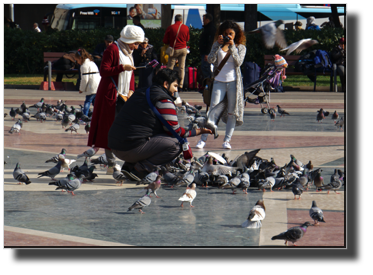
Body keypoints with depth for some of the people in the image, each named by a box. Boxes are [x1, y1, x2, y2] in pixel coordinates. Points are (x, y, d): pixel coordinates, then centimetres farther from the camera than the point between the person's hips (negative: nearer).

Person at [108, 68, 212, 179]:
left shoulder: (141, 92, 20)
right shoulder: (164, 101, -7)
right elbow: (174, 131, -5)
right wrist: (197, 132, 9)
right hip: (133, 148, -9)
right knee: (176, 145, -8)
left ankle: (129, 166, 12)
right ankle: (140, 169, -10)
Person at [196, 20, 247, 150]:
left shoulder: (240, 47, 7)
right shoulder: (218, 45, 9)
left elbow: (238, 62, -9)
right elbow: (210, 60, -5)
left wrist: (232, 47, -15)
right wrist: (218, 45, -12)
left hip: (233, 82, 0)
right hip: (219, 81, 0)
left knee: (232, 112, 0)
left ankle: (227, 140, 7)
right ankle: (203, 139, -5)